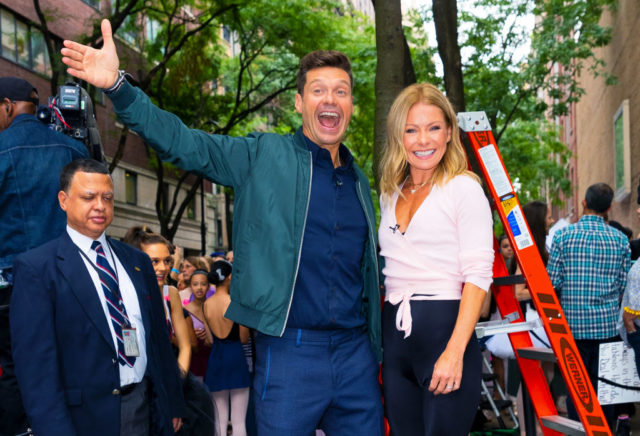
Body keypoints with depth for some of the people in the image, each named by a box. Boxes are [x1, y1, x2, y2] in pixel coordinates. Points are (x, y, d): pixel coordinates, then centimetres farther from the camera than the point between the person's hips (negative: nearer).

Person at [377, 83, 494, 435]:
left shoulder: (464, 188, -4)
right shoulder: (391, 195, 15)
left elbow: (478, 274, -11)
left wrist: (454, 353, -19)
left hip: (444, 328, -6)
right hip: (394, 337, 6)